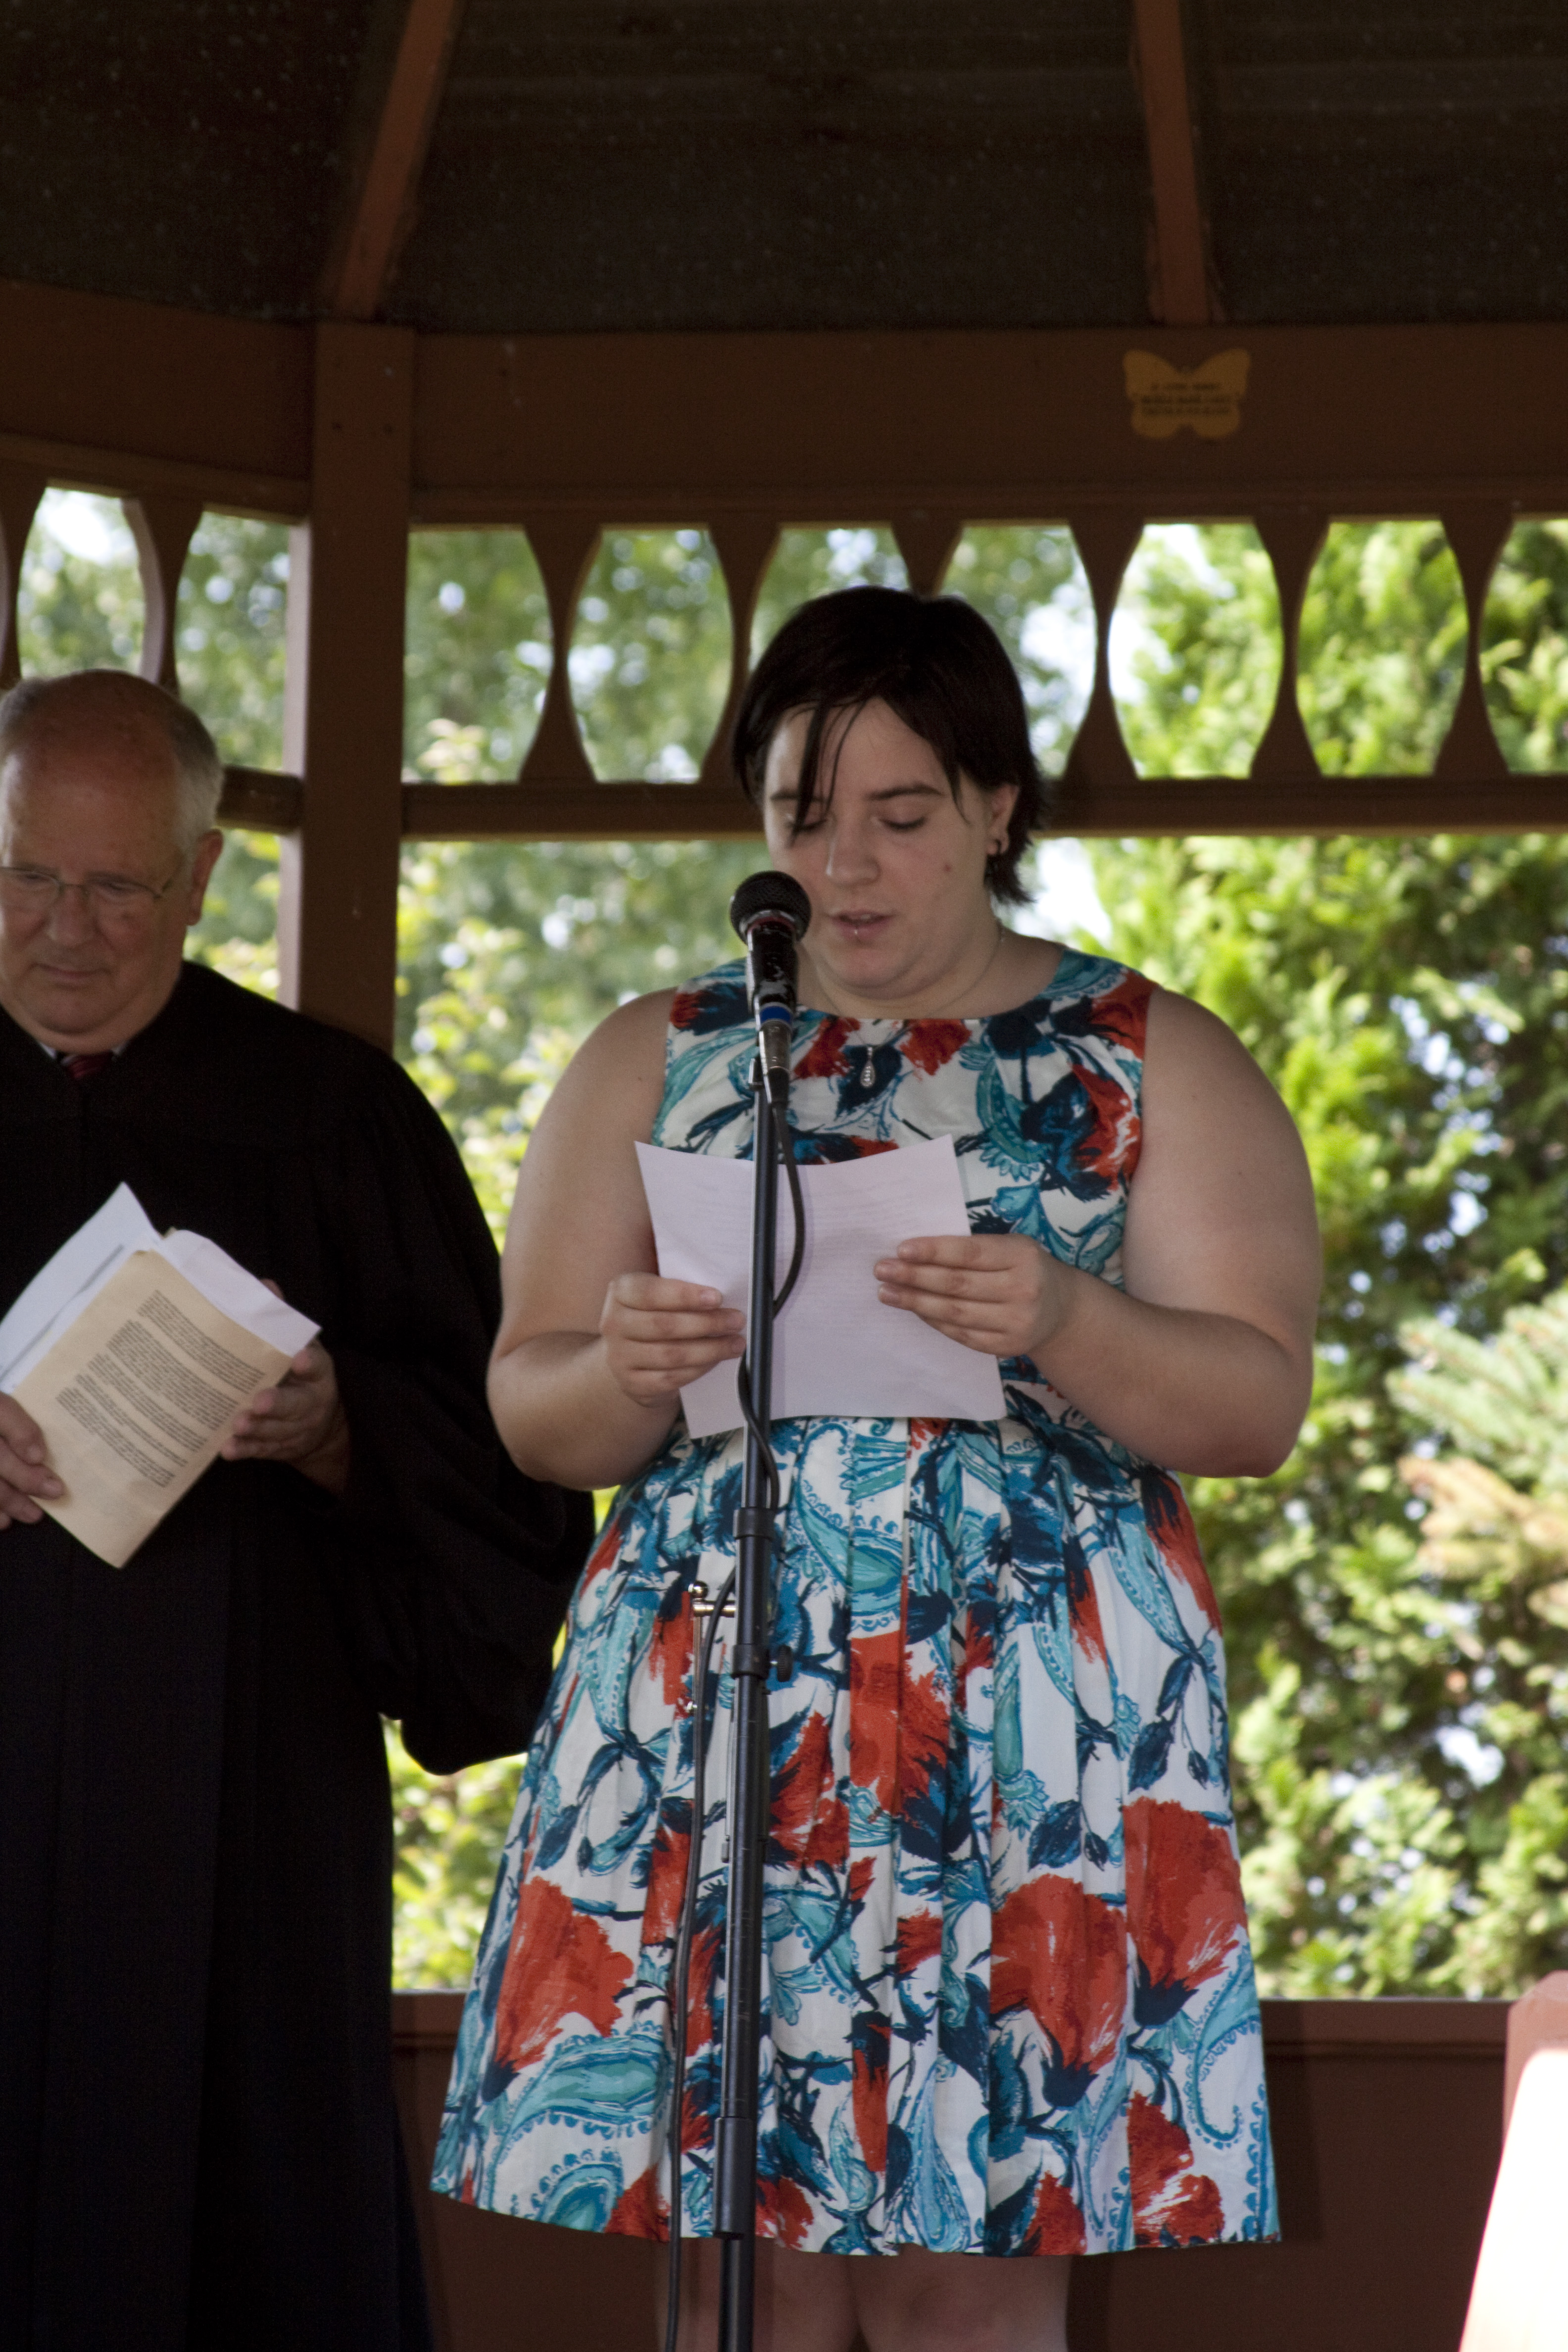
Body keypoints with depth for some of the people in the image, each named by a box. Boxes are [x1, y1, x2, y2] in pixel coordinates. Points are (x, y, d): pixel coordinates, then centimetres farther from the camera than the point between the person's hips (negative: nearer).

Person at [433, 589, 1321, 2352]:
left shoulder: (1153, 1063, 9)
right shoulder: (657, 1062, 15)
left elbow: (1259, 1402, 0)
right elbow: (532, 1413, 10)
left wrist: (1065, 1323, -20)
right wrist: (625, 1376, -14)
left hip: (1032, 1739, -1)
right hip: (705, 1718, 2)